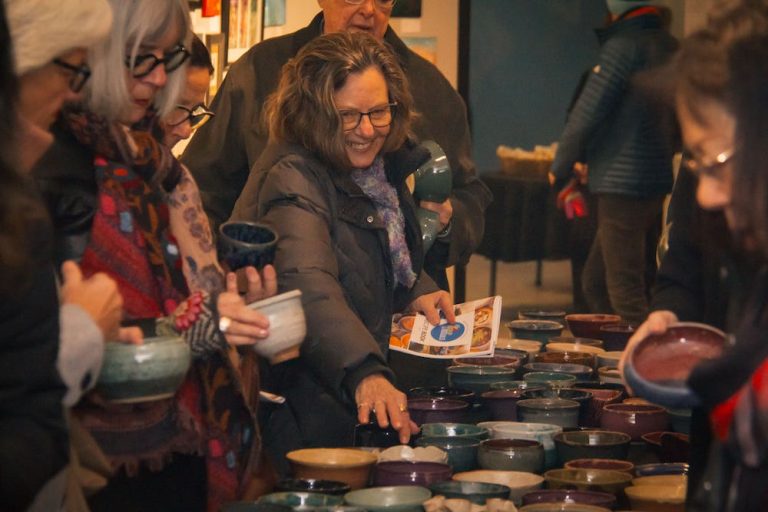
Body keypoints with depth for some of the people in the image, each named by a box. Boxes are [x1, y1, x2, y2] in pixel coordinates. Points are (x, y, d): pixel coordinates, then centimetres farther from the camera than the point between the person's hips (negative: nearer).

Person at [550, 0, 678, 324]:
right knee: (595, 283, 17)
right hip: (658, 183, 9)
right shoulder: (670, 47, 12)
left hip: (622, 185, -9)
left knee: (626, 295, -7)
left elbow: (586, 114, -12)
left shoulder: (623, 45, -12)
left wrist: (560, 171, 1)